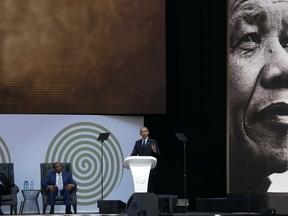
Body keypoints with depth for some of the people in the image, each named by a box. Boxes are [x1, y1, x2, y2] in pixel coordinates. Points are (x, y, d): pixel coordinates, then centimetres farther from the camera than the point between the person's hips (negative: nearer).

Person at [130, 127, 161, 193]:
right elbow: (133, 154, 7)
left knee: (151, 188, -5)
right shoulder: (137, 143, 13)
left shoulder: (153, 142, 4)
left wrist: (155, 151, -21)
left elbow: (158, 155, 0)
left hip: (151, 169, -2)